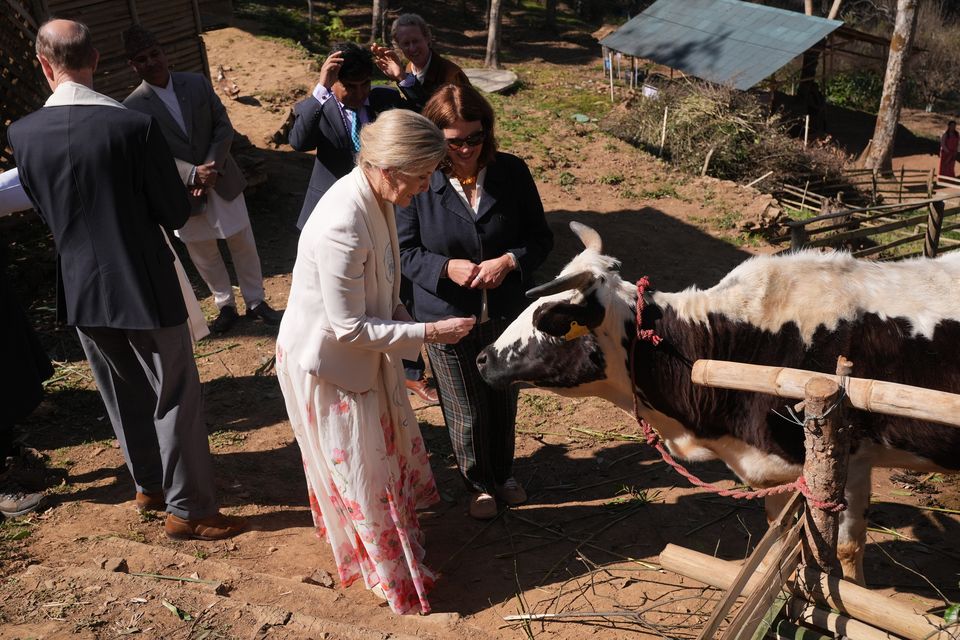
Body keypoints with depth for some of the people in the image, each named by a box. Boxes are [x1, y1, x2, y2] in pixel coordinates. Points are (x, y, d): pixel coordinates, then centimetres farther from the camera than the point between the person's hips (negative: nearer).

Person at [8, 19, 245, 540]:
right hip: (144, 286, -4)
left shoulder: (22, 134, -7)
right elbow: (176, 212, -12)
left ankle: (149, 484, 39)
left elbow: (43, 210, 7)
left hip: (81, 290, 5)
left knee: (124, 397, 21)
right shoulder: (135, 126, -20)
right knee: (176, 399, 9)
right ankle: (188, 509, 18)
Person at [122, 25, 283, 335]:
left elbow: (224, 126, -4)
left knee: (244, 245, 12)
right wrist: (192, 174, -25)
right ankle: (226, 306, 35)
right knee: (204, 256, 14)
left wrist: (211, 167, -18)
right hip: (183, 192, -1)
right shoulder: (133, 106, -11)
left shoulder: (198, 83, -5)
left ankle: (256, 302, 30)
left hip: (223, 181, 1)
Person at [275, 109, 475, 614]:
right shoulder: (342, 227, -36)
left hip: (361, 348, 8)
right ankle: (391, 574, 33)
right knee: (362, 466, 11)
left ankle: (396, 527, 51)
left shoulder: (373, 197, -9)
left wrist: (394, 308, -2)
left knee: (391, 442, 25)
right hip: (326, 360, -8)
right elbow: (349, 328, -28)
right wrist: (426, 333, -24)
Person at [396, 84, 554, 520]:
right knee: (466, 412, 13)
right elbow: (404, 250, -8)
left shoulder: (512, 172, -9)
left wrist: (510, 261, -23)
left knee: (503, 401, 22)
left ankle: (503, 473, 48)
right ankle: (478, 483, 39)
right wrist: (446, 267, -26)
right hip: (447, 320, -2)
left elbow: (540, 237, -3)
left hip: (506, 315, 3)